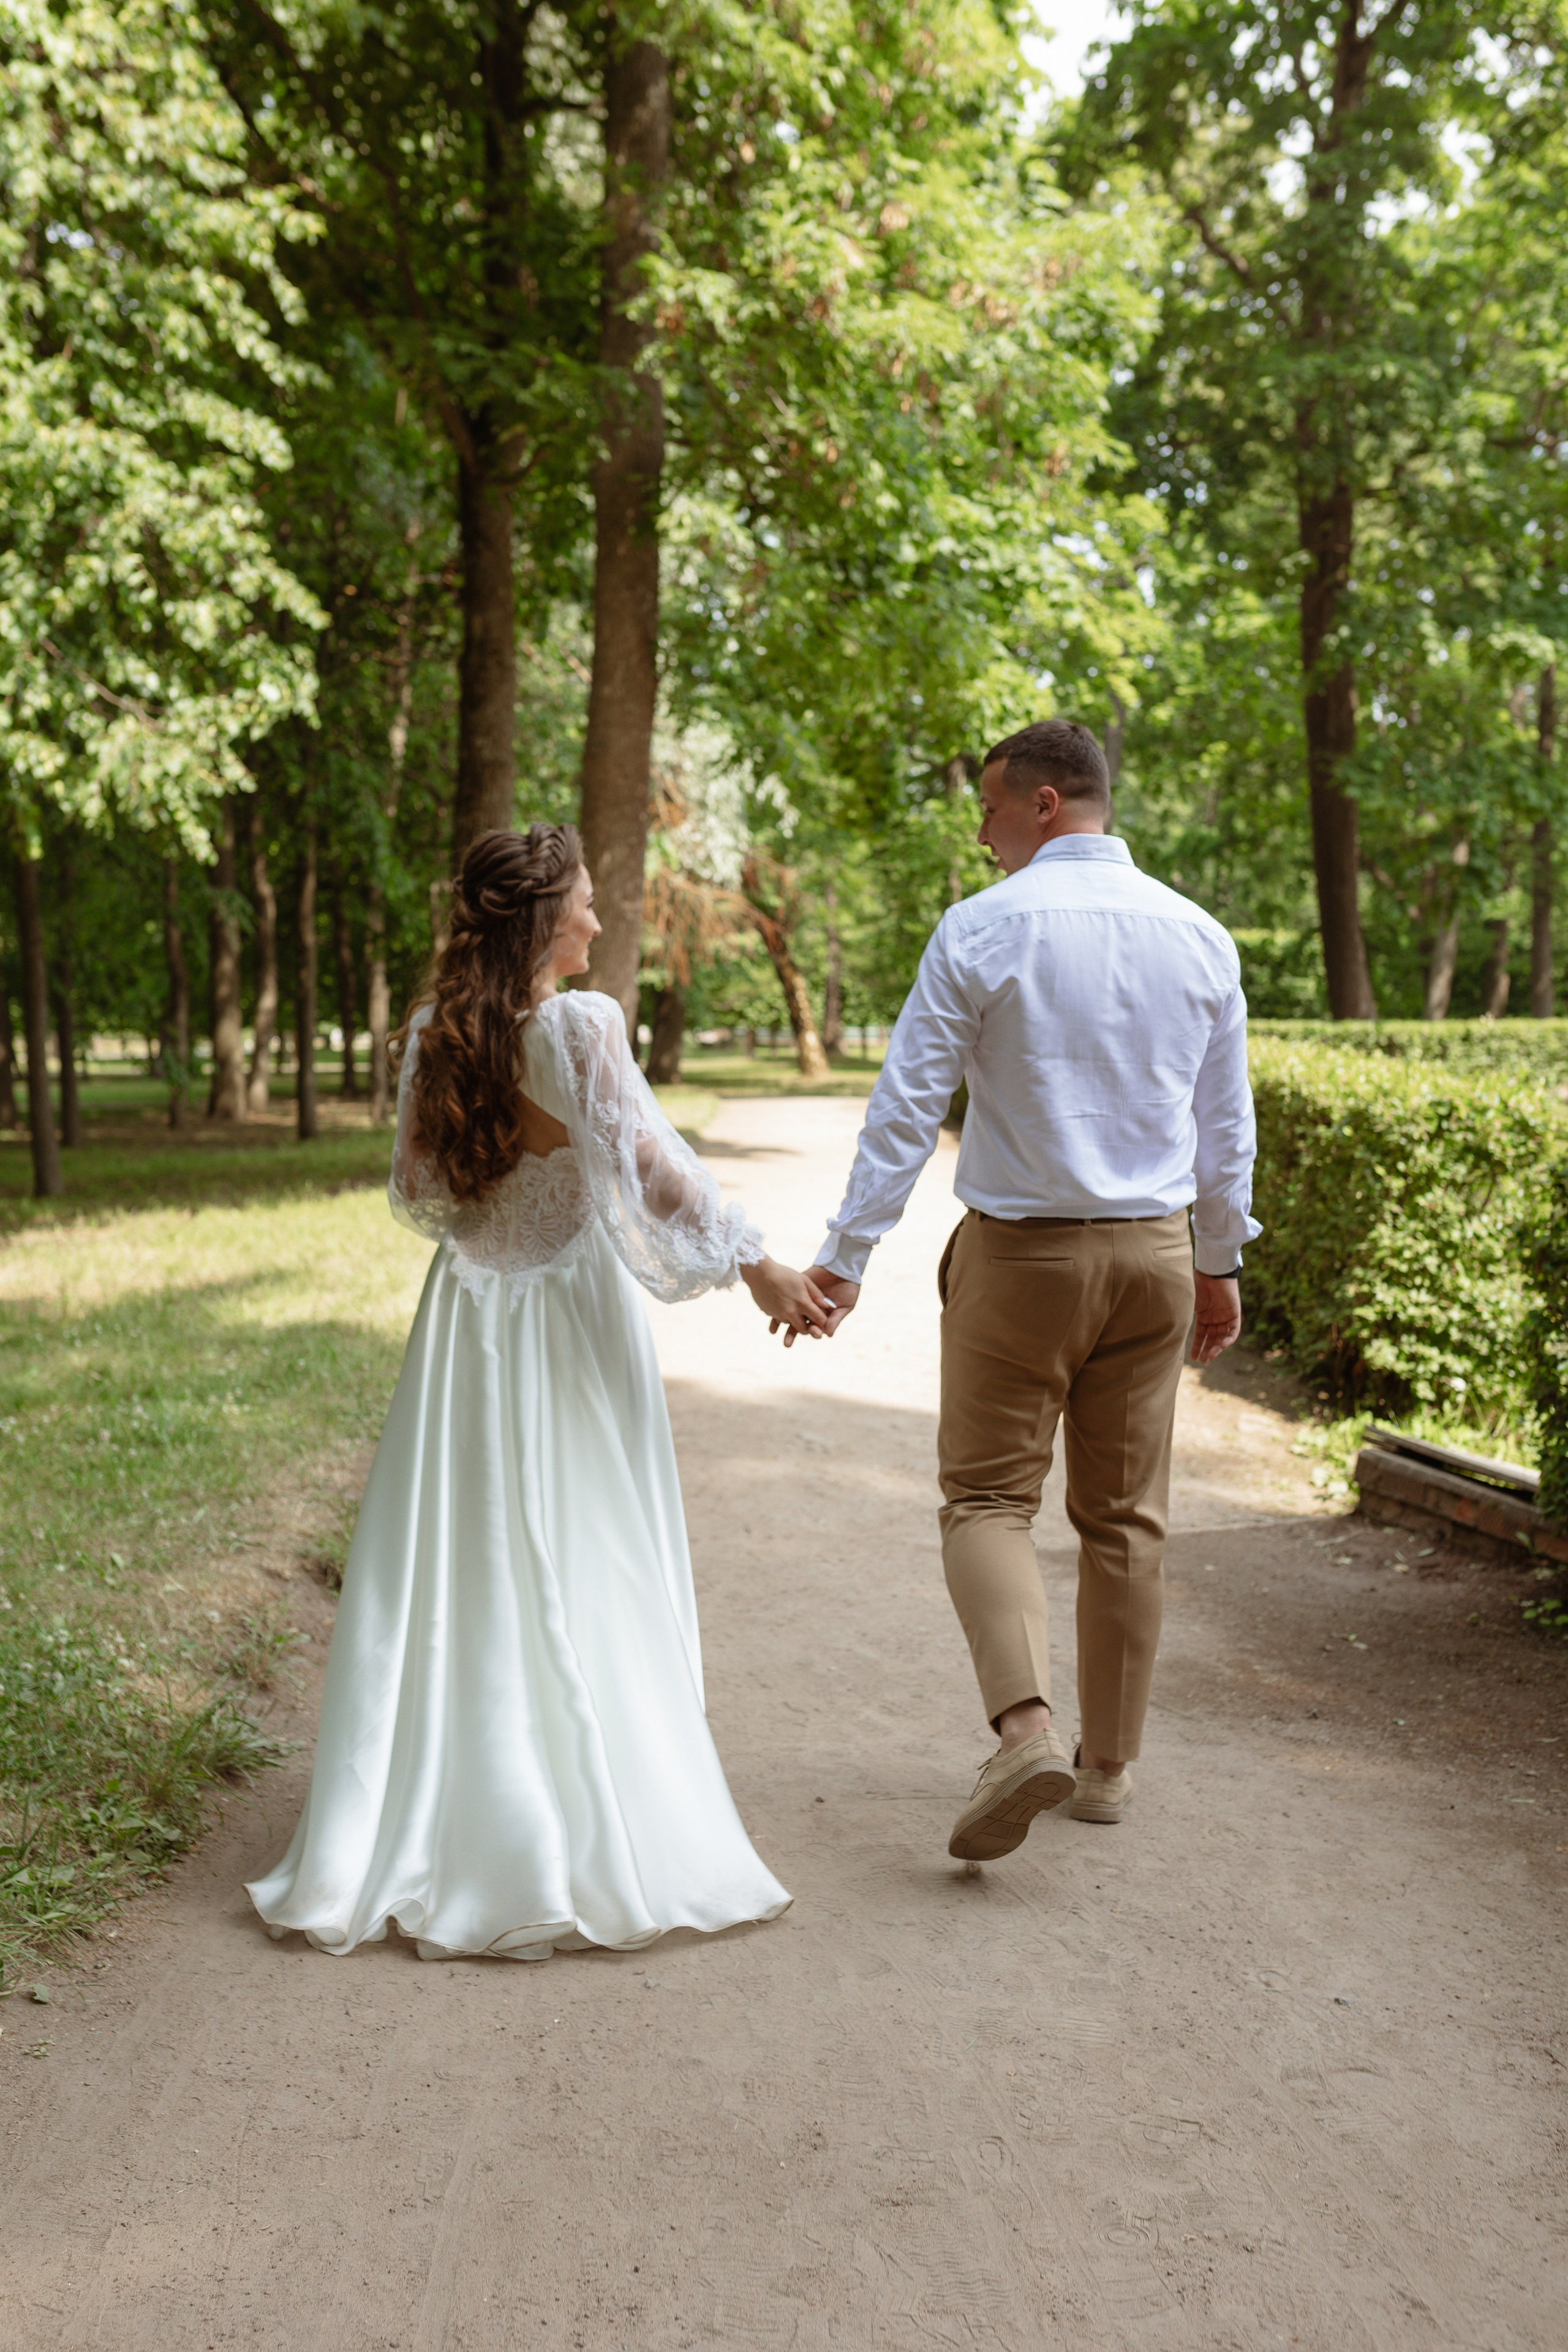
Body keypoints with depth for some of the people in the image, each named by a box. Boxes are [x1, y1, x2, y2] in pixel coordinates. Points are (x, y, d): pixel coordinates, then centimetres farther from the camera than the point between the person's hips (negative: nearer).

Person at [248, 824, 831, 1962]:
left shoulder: (435, 1034, 2)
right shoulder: (582, 1024, -13)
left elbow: (415, 1190, 9)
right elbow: (651, 1162, -16)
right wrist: (758, 1266, -9)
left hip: (466, 1323, 5)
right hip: (569, 1318, -5)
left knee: (450, 1576, 10)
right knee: (581, 1577, 4)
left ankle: (406, 1837, 15)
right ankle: (593, 1841, 11)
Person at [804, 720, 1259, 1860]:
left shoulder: (982, 930, -9)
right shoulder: (1200, 936, 4)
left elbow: (908, 1103, -11)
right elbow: (1226, 1124, 10)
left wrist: (846, 1256, -6)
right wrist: (1223, 1261, 20)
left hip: (1019, 1254, -4)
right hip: (1155, 1254, 4)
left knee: (988, 1498, 4)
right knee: (1126, 1515, 12)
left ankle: (1027, 1728, -17)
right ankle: (1110, 1765, 20)